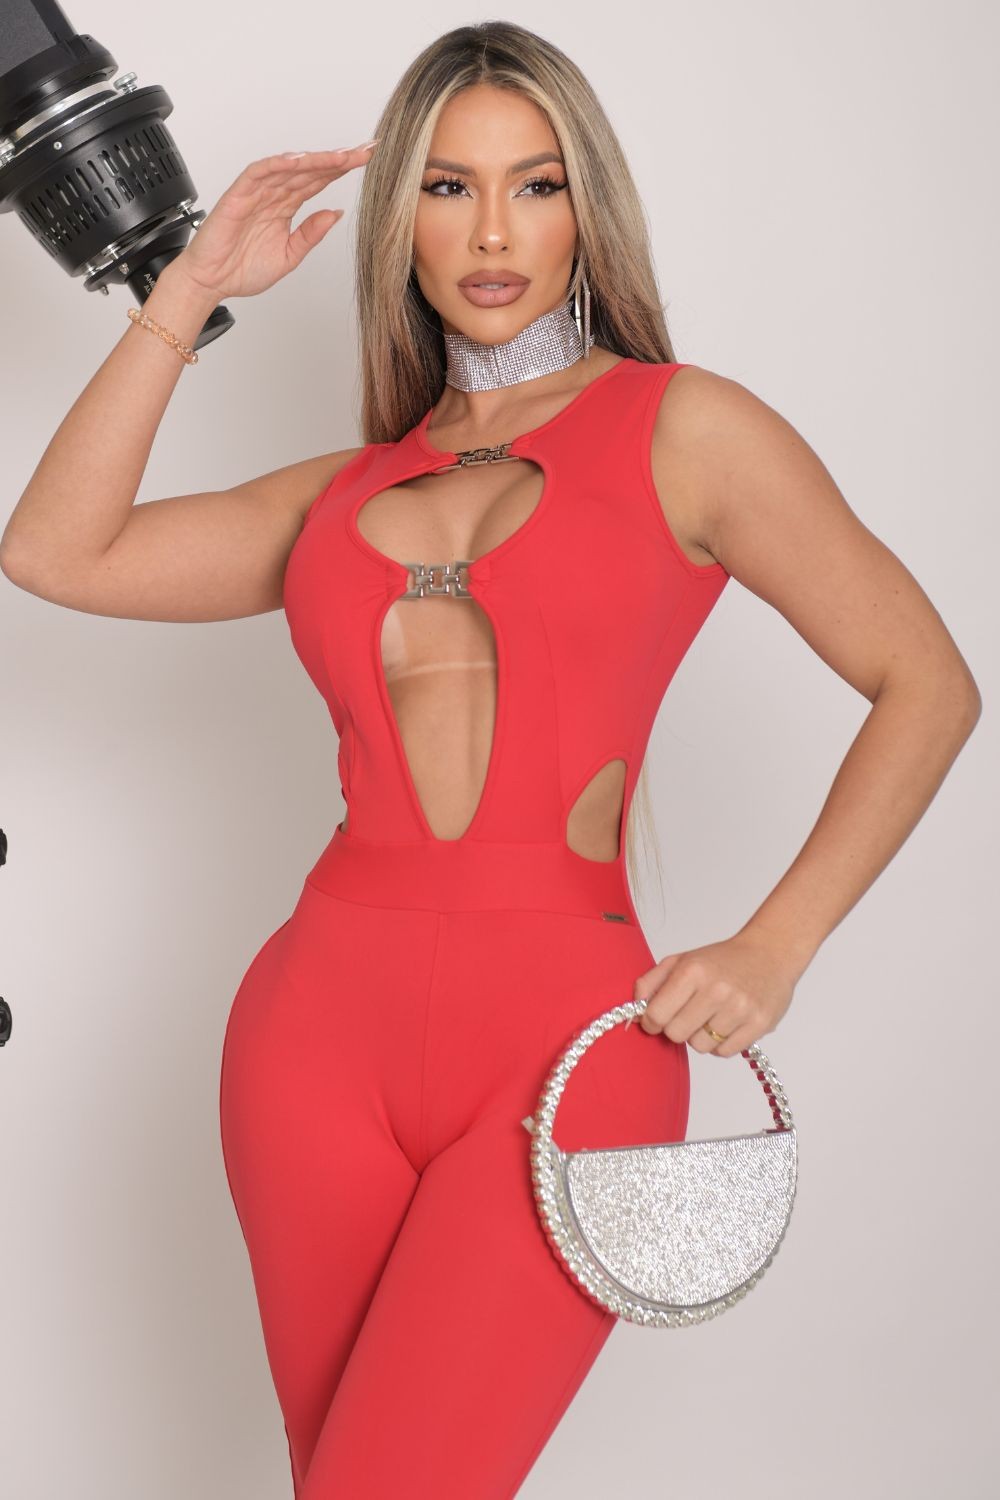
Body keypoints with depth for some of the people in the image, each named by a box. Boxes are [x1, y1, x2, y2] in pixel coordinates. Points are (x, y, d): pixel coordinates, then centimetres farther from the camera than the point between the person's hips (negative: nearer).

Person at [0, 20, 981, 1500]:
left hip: (565, 1042, -4)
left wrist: (772, 950, -3)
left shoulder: (682, 430, 4)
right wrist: (192, 286, 9)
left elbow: (926, 684, 5)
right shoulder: (345, 493, 16)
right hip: (324, 1026, 5)